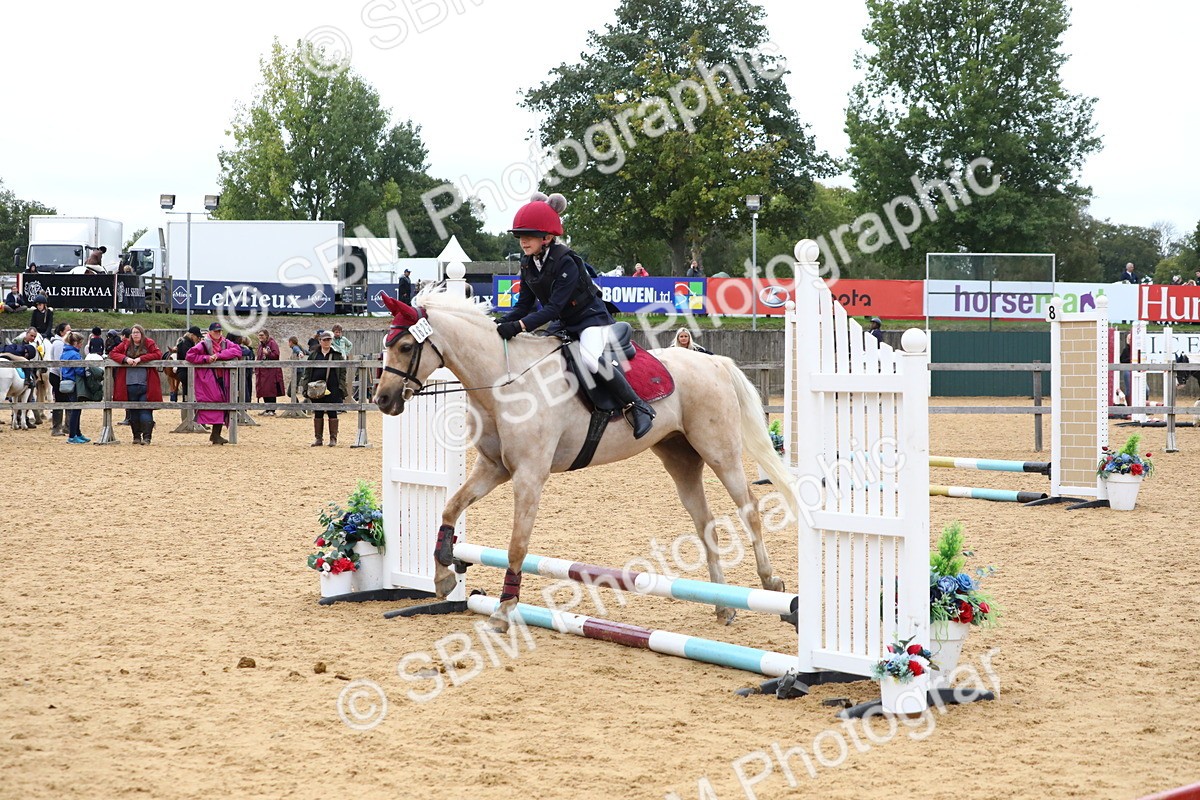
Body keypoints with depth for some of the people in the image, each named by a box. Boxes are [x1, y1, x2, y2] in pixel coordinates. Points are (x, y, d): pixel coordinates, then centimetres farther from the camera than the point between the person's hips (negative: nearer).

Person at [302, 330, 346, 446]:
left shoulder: (337, 355, 3)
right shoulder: (313, 355, 8)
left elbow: (342, 372, 2)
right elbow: (307, 372, 9)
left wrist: (341, 388, -6)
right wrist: (307, 387, 0)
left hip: (332, 389, -2)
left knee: (332, 413, 1)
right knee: (317, 414, 7)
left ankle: (333, 438, 6)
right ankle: (318, 438, 13)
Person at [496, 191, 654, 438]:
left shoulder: (565, 262, -24)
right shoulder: (528, 263, -1)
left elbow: (554, 308, -29)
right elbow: (524, 305, 1)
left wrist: (518, 326, -39)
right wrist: (503, 322, -18)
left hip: (592, 319, -9)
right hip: (563, 324, 9)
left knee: (588, 358, -35)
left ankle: (636, 406, -25)